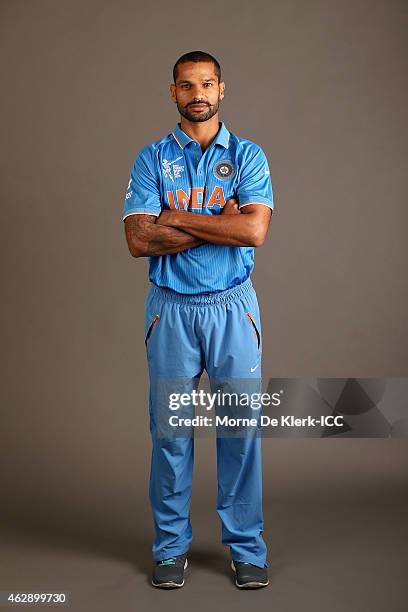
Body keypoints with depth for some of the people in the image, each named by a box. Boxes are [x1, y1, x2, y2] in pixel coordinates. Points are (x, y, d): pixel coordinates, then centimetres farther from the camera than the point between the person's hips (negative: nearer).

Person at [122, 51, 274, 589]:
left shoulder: (247, 156, 3)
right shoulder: (152, 159, 4)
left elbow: (254, 230, -13)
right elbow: (139, 240, -9)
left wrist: (177, 219, -11)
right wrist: (220, 223, -12)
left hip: (233, 307, 0)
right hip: (172, 307, 0)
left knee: (241, 425, 3)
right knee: (170, 428, 6)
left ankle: (246, 545, 17)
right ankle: (171, 545, 19)